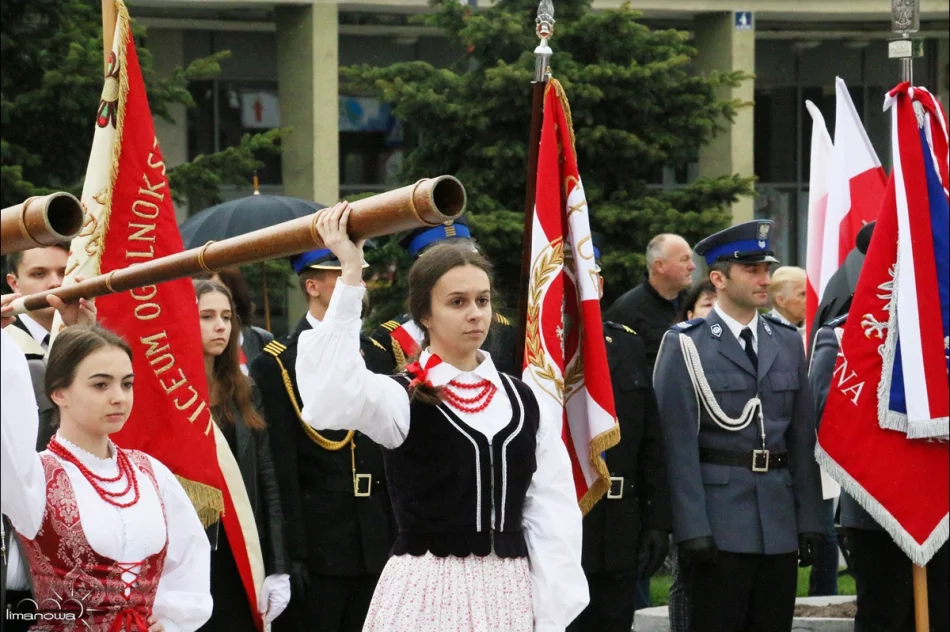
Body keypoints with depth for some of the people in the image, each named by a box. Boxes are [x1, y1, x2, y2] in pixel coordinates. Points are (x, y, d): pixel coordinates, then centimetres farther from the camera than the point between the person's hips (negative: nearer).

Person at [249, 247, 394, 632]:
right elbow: (281, 470, -11)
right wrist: (290, 552, -16)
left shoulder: (376, 355, 12)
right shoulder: (276, 364, -6)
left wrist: (395, 534, 9)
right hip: (317, 544, -5)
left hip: (376, 542, 5)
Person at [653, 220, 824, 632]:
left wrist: (809, 520, 6)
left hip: (780, 524, 5)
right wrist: (692, 530, -14)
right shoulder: (686, 345, -3)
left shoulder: (788, 343, 13)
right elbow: (678, 444, -8)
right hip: (718, 523, -5)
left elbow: (803, 438, 13)